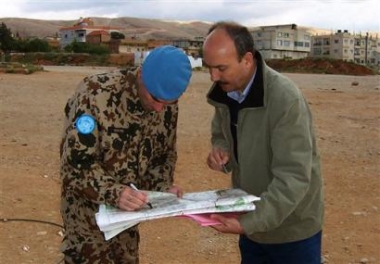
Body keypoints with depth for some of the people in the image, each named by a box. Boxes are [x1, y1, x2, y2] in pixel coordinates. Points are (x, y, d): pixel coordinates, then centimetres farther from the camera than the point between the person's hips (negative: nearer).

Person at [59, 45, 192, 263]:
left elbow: (165, 153, 6)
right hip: (88, 211, -5)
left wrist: (164, 186, -11)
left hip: (127, 208, 5)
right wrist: (113, 192, -38)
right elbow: (75, 164, -26)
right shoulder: (96, 95, -25)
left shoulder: (167, 103, -7)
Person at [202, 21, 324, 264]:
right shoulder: (224, 91, -6)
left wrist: (249, 222, -34)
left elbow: (293, 177, -28)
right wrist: (221, 152, -11)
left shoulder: (285, 99, -27)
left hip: (292, 230, -6)